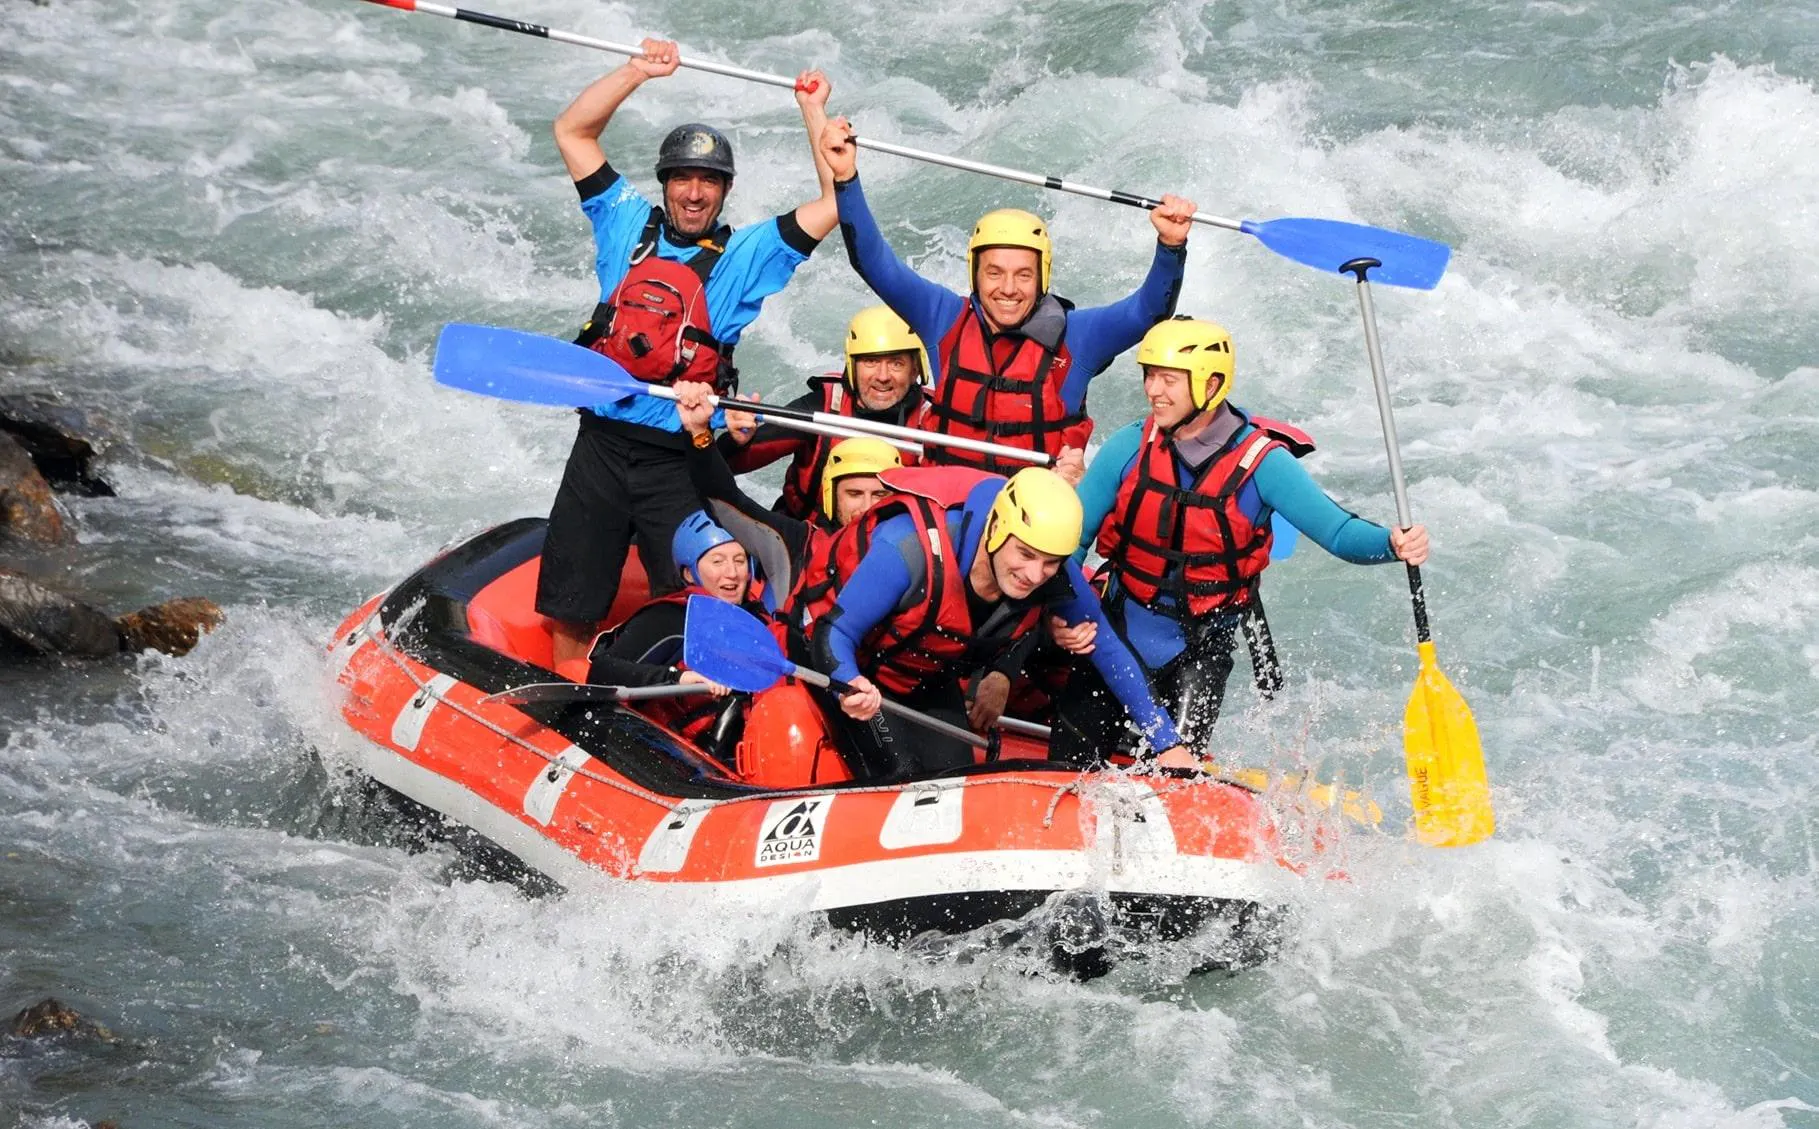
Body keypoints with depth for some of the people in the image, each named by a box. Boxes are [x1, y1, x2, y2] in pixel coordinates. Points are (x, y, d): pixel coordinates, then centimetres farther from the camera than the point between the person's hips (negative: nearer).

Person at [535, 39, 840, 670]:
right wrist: (637, 72, 6)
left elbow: (837, 201, -2)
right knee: (571, 610, 4)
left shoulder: (746, 256, 5)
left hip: (681, 458, -2)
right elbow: (572, 132, 11)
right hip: (602, 446, 2)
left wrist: (814, 113, 0)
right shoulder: (630, 228, 11)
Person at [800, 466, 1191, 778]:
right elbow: (833, 632, -35)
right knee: (900, 775, -20)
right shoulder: (913, 549, -41)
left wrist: (1167, 743, -12)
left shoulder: (1055, 578, -26)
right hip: (859, 670, -5)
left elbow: (1107, 649, -10)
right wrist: (849, 687, -57)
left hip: (931, 679, 5)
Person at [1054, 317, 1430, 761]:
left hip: (1202, 643, -2)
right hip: (1121, 626, 2)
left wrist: (1392, 544, -42)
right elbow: (1073, 537, -6)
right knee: (1071, 755, 2)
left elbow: (1338, 531, -20)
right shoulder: (1129, 448, -10)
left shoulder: (1261, 462, -16)